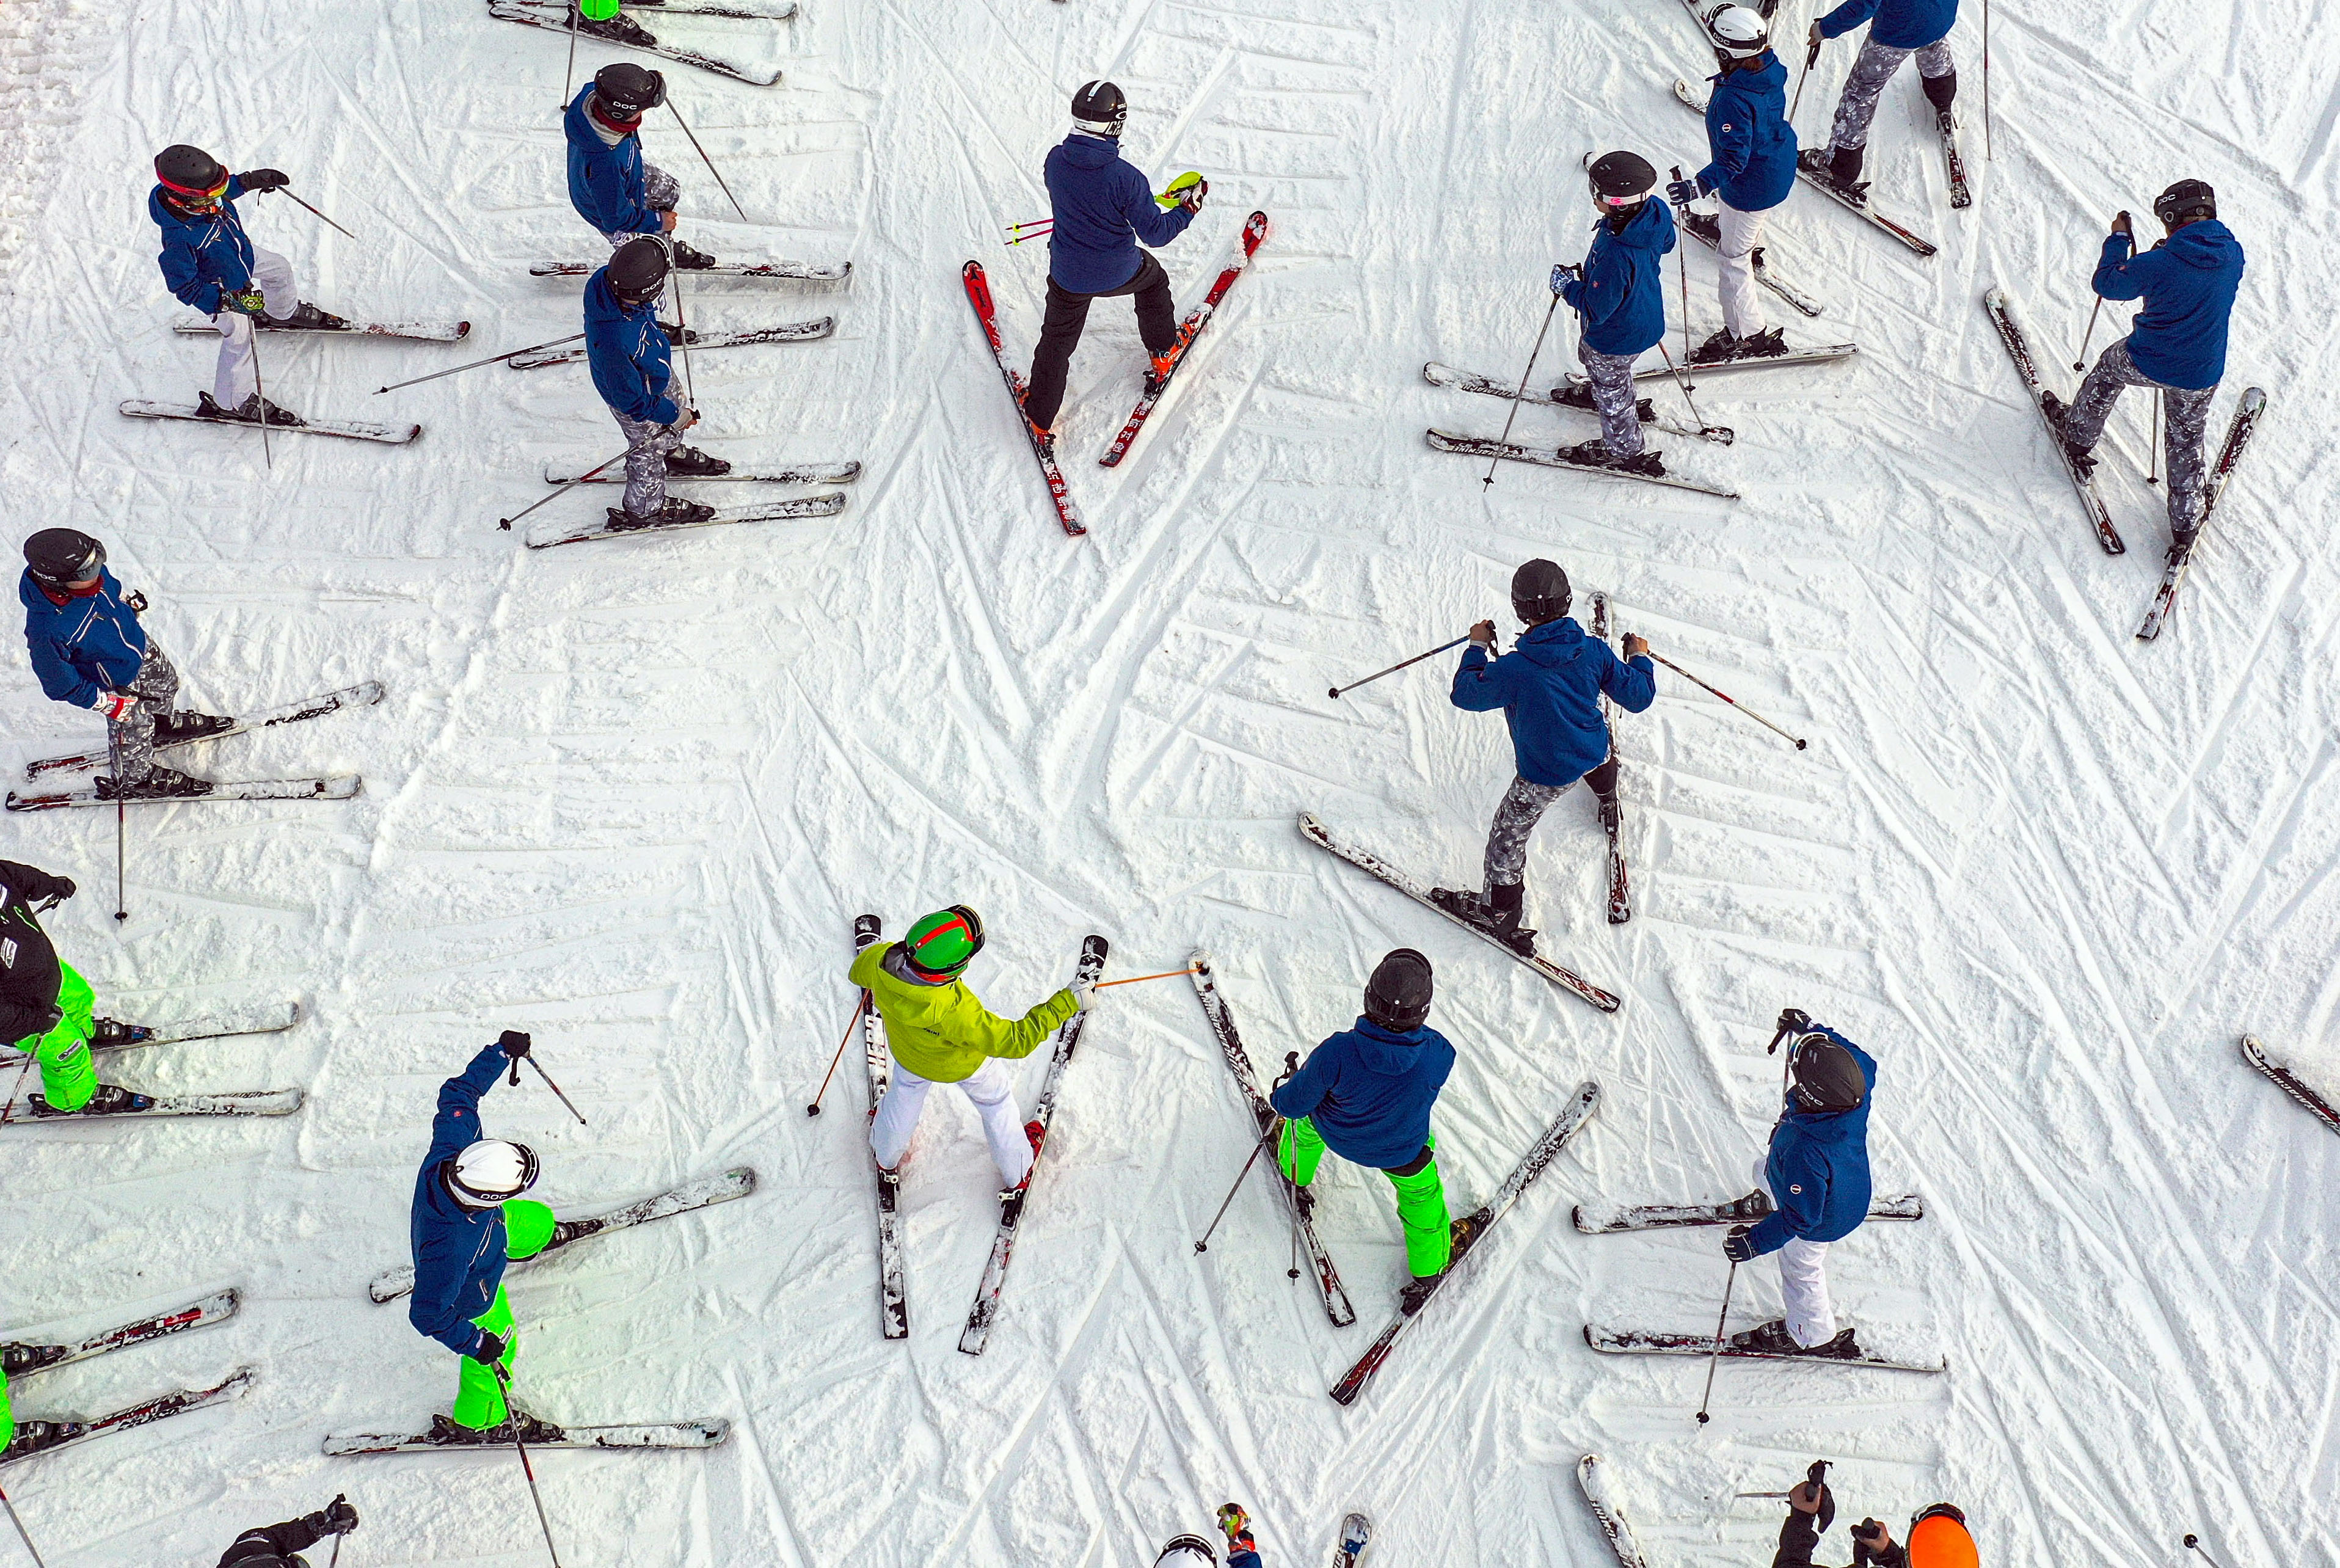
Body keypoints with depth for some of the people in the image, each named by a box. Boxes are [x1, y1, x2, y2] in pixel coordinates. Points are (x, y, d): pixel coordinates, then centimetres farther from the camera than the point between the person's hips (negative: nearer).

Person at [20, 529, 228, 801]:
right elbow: (59, 685, -29)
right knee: (133, 728, 19)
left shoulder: (89, 572, -28)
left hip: (136, 643, 6)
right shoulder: (48, 630, -46)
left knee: (164, 682, 31)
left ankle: (165, 724, 65)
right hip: (114, 682, -6)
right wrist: (110, 704, -23)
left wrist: (129, 601, 19)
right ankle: (133, 780, 50)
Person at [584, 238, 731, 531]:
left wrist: (657, 330, 20)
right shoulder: (616, 341, -50)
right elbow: (632, 400, -32)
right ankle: (643, 511, 50)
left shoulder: (607, 279, -28)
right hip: (639, 398, -7)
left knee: (672, 423, 34)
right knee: (649, 451, 22)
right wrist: (674, 415, -17)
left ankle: (672, 455, 66)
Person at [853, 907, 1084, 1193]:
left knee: (903, 1098, 36)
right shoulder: (957, 1012, -50)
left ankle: (886, 1158, 64)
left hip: (908, 1056, 4)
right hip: (964, 1066, -4)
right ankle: (1017, 1175, 52)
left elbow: (858, 973, -10)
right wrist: (1066, 1002, -36)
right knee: (996, 1104, 28)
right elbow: (1016, 1041, -40)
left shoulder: (879, 960, -37)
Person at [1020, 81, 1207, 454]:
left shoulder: (1056, 161, -17)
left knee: (1057, 341, 21)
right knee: (1154, 279, 33)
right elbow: (1154, 233, -20)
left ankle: (1040, 421, 30)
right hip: (1120, 273, -2)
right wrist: (1188, 209, -4)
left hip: (1068, 276, 2)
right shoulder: (1125, 178, -30)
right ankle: (1162, 356, 51)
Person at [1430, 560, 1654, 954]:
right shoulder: (1594, 651, -21)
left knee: (1507, 836, 16)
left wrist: (1477, 647, -2)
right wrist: (1640, 658, 10)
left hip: (1545, 774, -5)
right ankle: (1607, 798, 74)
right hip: (1595, 751, 5)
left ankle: (1500, 913, 30)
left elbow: (1466, 694, -17)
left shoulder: (1515, 670, -34)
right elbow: (1638, 697, -10)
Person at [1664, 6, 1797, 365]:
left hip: (1751, 186, -9)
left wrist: (1699, 186, -47)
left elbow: (1733, 159, -38)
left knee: (1731, 257, 8)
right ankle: (1752, 238, 79)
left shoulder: (1733, 99, -42)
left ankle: (1750, 337, 19)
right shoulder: (1770, 65, -15)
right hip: (1781, 164, 9)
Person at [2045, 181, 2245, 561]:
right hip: (2201, 376, 3)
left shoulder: (2160, 263, -23)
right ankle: (2184, 526, 29)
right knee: (2185, 443, 23)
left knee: (2110, 367, 31)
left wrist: (2119, 239, 5)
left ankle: (2079, 438, 49)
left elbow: (2108, 284, -7)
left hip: (2147, 363, -3)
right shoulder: (2233, 255, -10)